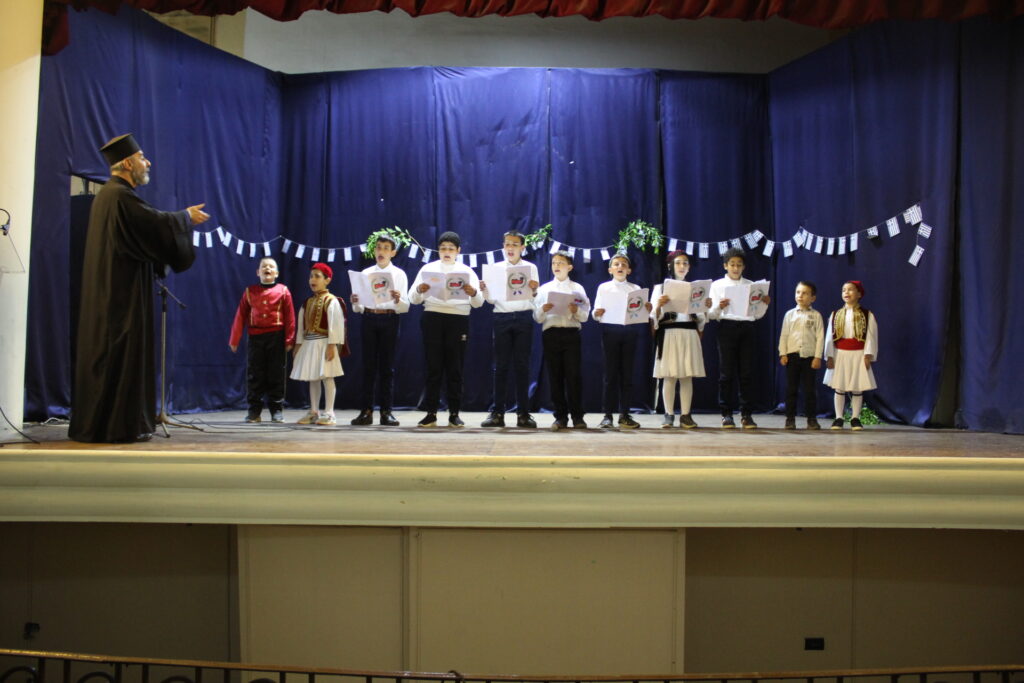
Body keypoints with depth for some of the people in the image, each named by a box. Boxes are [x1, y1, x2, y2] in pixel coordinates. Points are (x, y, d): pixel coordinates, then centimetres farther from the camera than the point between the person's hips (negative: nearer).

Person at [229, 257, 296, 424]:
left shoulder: (283, 291, 3)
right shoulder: (250, 291, 8)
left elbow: (290, 317, 0)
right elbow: (240, 316, 7)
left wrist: (289, 340, -6)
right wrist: (234, 340, 5)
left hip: (276, 337, -1)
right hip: (255, 337, 2)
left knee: (276, 375, 3)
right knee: (254, 375, 4)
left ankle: (277, 411, 10)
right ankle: (254, 411, 11)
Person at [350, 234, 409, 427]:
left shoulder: (399, 274, 6)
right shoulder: (365, 273, 11)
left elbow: (405, 307, -2)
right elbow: (358, 308, 9)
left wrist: (398, 300, -23)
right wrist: (355, 303, -13)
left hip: (389, 320, -2)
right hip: (368, 319, 2)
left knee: (387, 366, 1)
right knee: (368, 366, 3)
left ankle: (386, 411, 6)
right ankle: (366, 411, 7)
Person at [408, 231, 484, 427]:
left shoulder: (467, 272, 12)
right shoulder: (428, 269, 11)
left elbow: (478, 303, 4)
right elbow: (413, 299, 5)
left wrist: (473, 293, -19)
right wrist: (419, 290, -18)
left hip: (458, 320, 0)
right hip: (433, 318, 0)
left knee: (455, 368, 0)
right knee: (433, 367, -2)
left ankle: (454, 413, 6)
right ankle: (431, 413, 2)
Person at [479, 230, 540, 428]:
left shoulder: (530, 268, 7)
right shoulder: (496, 268, 11)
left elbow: (534, 299, 2)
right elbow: (492, 299, 9)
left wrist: (534, 290, -18)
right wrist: (484, 289, -10)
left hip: (523, 318, -1)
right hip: (502, 317, 1)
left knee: (522, 365, 0)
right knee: (501, 365, 0)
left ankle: (523, 413, 4)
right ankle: (497, 413, 2)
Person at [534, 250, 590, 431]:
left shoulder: (577, 288, 12)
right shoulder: (544, 289, 14)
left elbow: (585, 316, 5)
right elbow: (537, 318, 8)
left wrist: (576, 311, -15)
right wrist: (543, 310, -12)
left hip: (571, 333, -1)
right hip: (550, 333, 1)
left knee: (574, 375, -5)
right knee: (555, 376, 1)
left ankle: (577, 417, 2)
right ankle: (561, 417, 7)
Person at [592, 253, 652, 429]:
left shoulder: (635, 289, 12)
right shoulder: (603, 288, 9)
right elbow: (596, 313, 2)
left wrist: (647, 310, -15)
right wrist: (597, 313, -19)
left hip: (630, 331, 1)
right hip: (610, 330, -1)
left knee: (627, 373, 3)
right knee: (610, 373, -1)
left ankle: (624, 415, 8)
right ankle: (608, 416, 3)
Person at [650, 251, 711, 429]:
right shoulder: (660, 288, 6)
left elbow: (700, 318, 11)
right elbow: (655, 317, -1)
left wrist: (706, 307, -7)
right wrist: (659, 305, -20)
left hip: (689, 334, 2)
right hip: (668, 334, -2)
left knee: (687, 376, 1)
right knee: (669, 376, -4)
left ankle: (685, 415, 4)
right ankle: (669, 415, 2)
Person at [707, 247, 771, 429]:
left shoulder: (751, 285, 15)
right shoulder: (718, 285, 8)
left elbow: (757, 314, 13)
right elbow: (711, 315, 1)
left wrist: (765, 304, -5)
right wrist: (719, 307, -19)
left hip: (747, 327, 2)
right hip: (727, 327, -2)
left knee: (747, 372, 0)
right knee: (726, 372, -2)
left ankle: (747, 414, 5)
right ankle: (726, 414, 4)